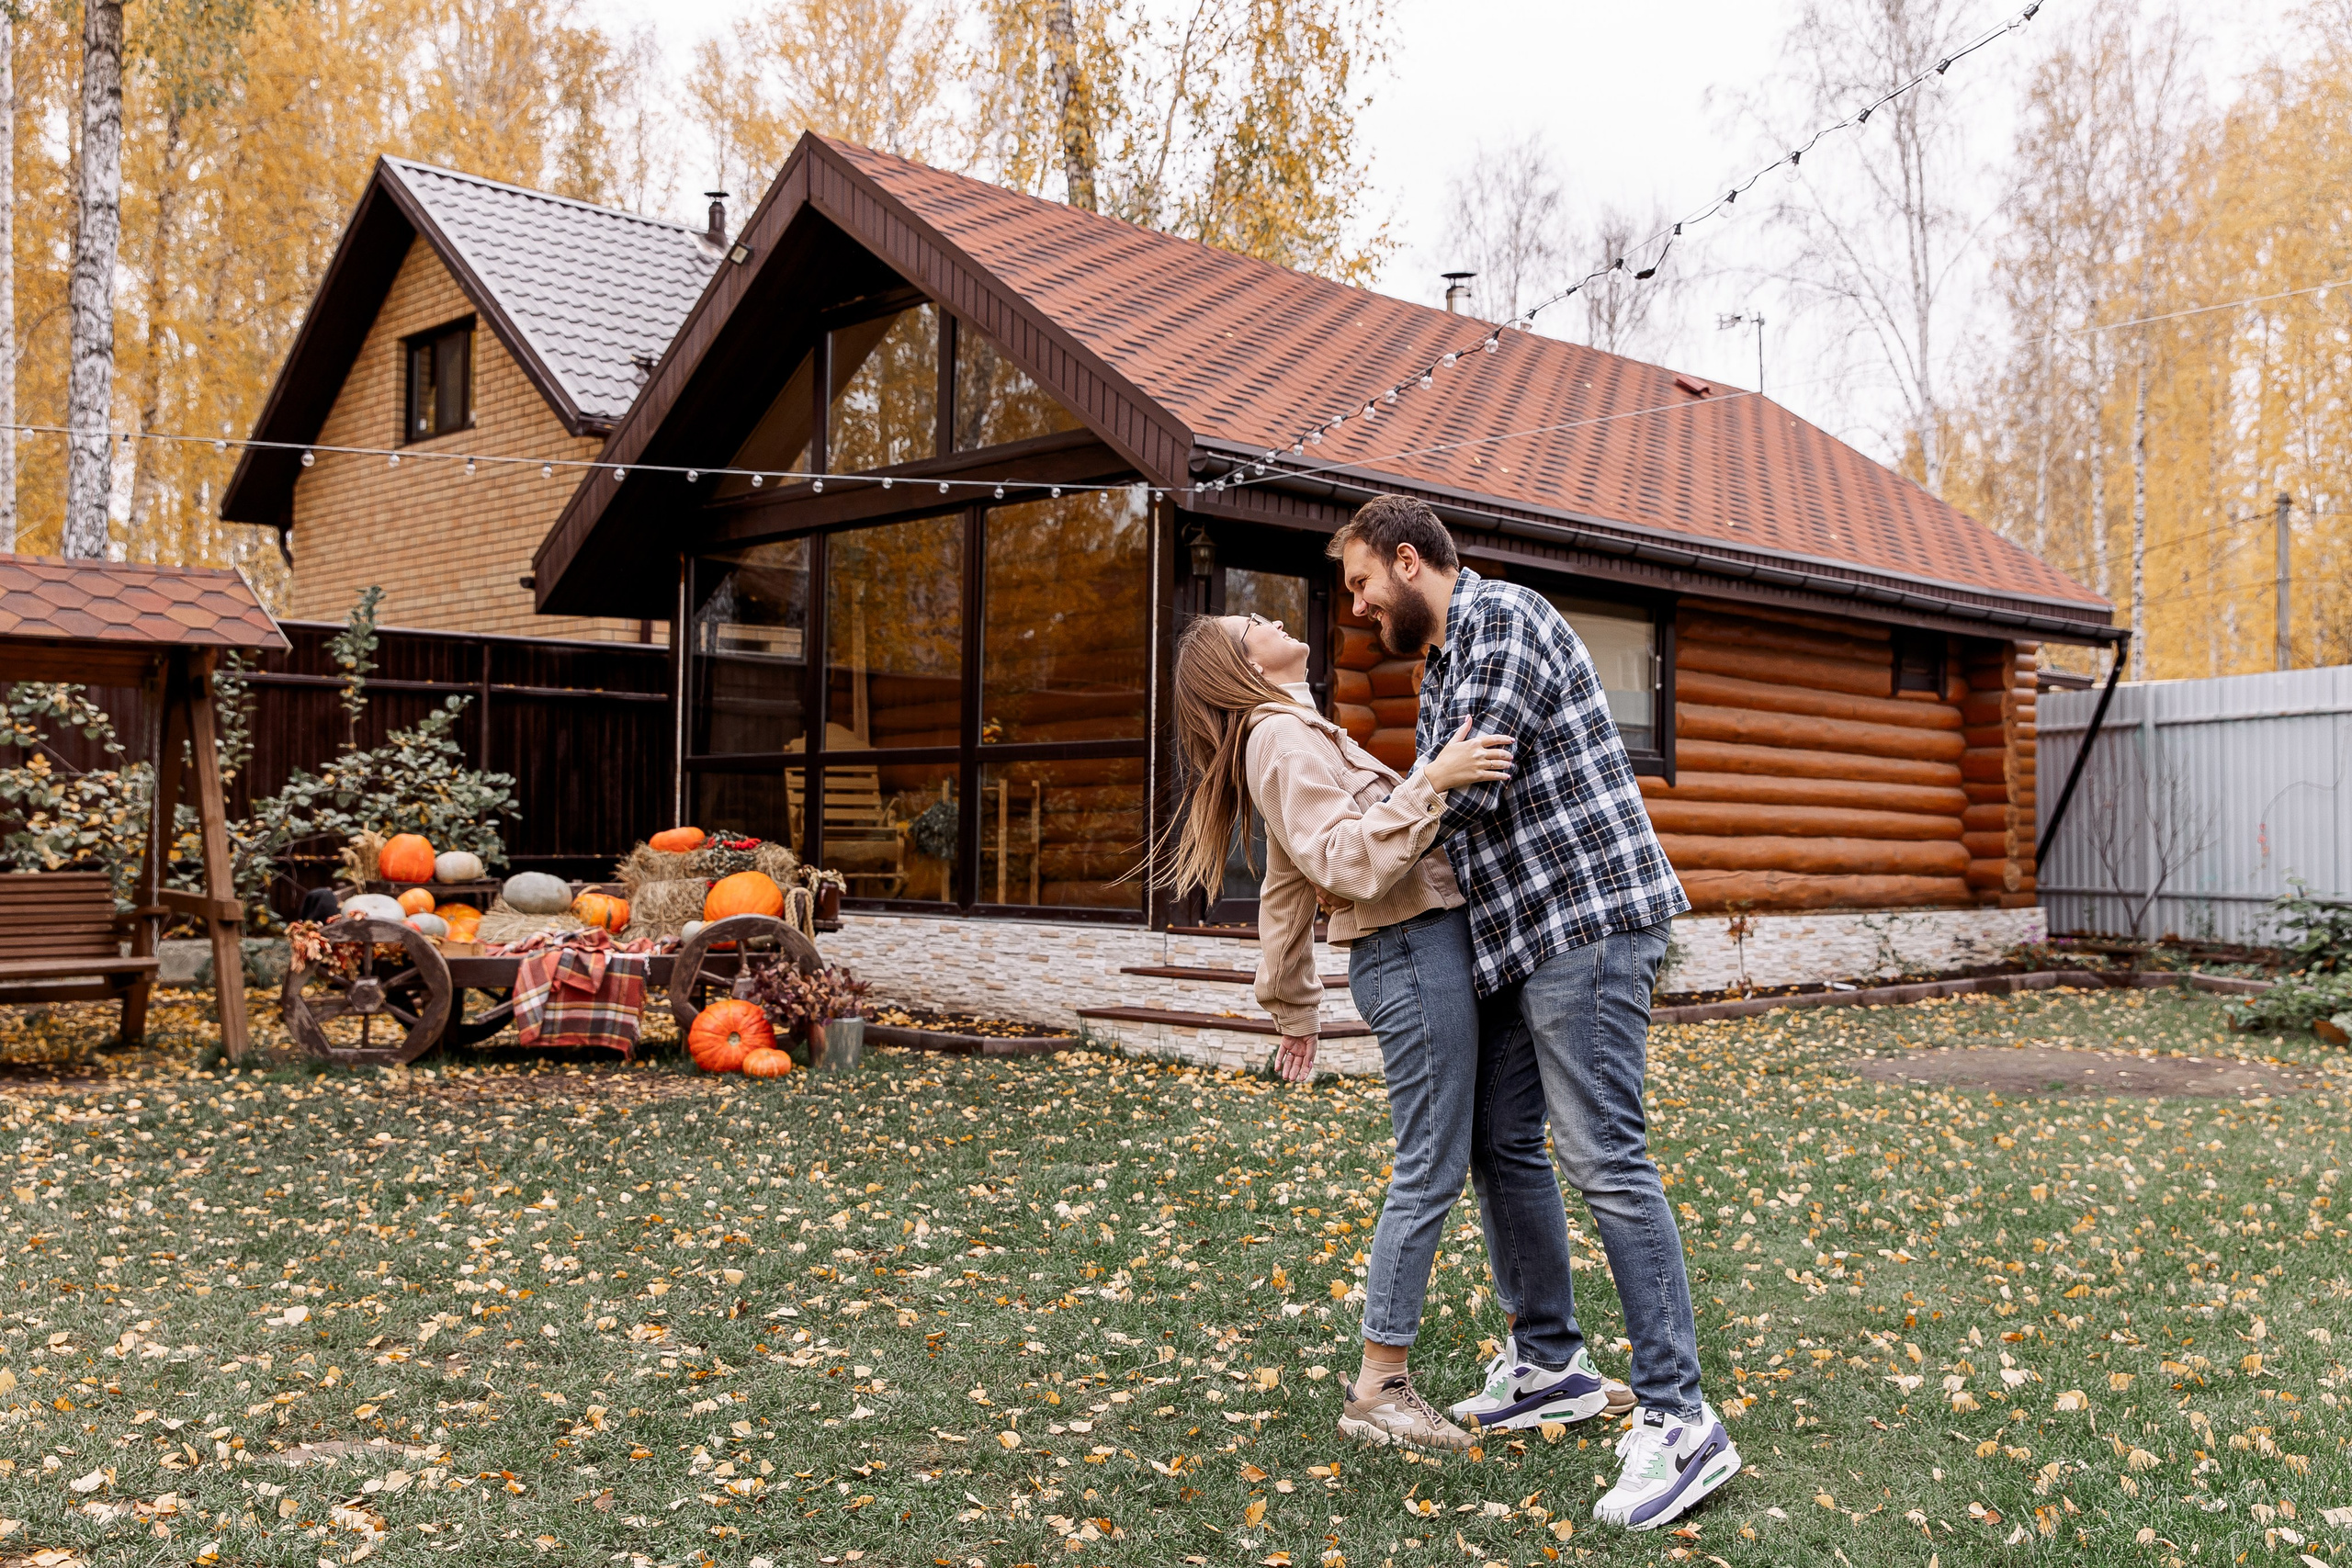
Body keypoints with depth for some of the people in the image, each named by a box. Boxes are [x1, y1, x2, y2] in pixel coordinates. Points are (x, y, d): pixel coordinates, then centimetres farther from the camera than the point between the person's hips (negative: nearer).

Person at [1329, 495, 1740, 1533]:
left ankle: (1678, 1419, -8)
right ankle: (1544, 1351, 30)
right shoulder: (1441, 664, 21)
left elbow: (1472, 784, -18)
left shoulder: (1502, 618, -10)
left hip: (1586, 917, -10)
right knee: (1500, 1137, 15)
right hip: (1516, 934, 10)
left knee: (1603, 1159, -12)